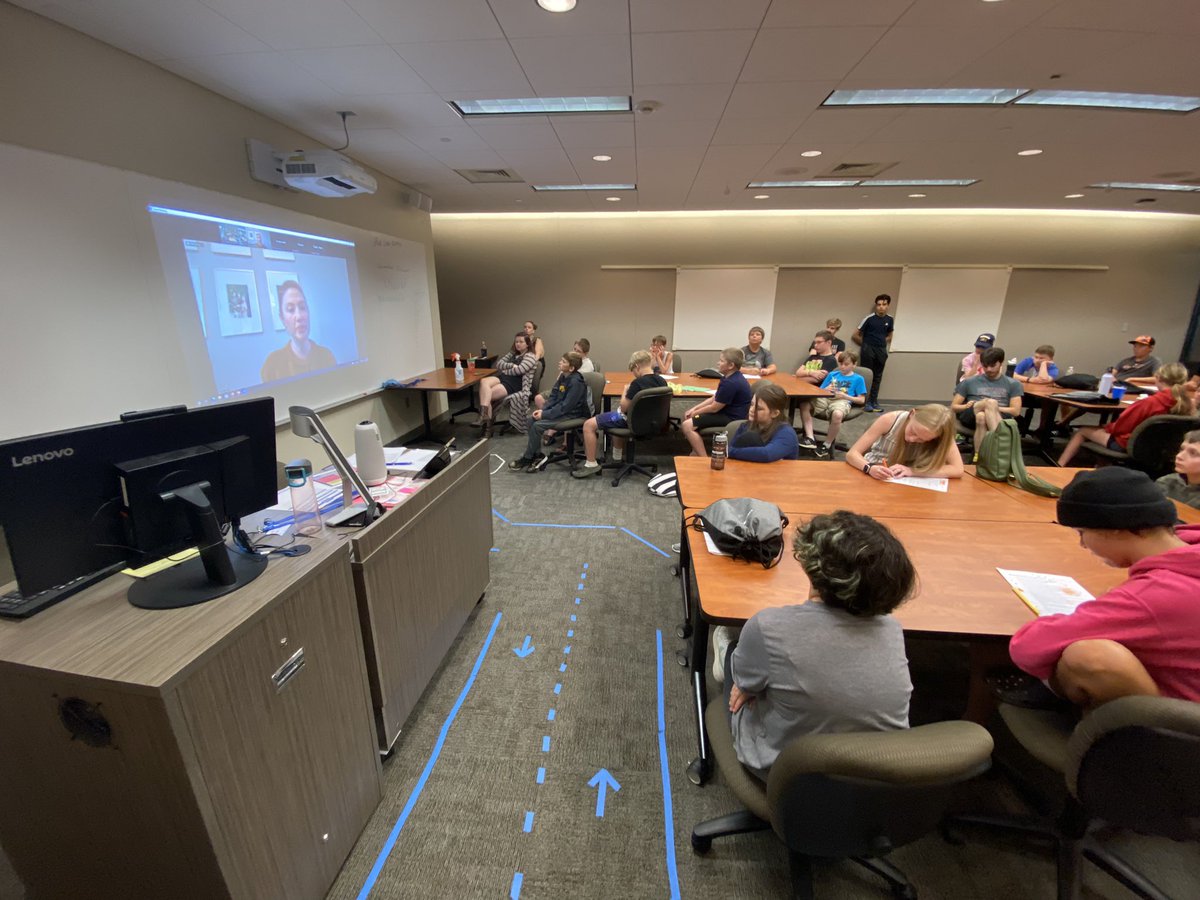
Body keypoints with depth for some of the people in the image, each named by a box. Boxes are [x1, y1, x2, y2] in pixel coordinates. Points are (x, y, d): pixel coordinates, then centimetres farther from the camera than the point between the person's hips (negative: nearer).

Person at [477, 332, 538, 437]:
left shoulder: (531, 357, 2)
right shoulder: (512, 354, 26)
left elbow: (519, 370, -14)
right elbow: (498, 364, 15)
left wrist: (505, 370, 1)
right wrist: (511, 365, -3)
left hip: (516, 383, -7)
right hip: (504, 377, 7)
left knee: (486, 394, -26)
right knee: (484, 381, -28)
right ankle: (484, 416, -38)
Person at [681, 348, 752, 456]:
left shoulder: (731, 383, -25)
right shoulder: (731, 378, 9)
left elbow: (714, 408, -19)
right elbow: (714, 398, 15)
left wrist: (695, 412, -3)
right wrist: (694, 409, 5)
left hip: (731, 418, -11)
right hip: (727, 413, 11)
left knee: (687, 426, -18)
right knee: (688, 418, 15)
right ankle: (695, 453, 17)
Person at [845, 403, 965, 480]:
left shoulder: (940, 434, -16)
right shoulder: (890, 420, -20)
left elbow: (958, 470, -23)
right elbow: (851, 453, -19)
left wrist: (911, 471, -31)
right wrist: (870, 468, -37)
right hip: (873, 477, -1)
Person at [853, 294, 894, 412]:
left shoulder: (890, 320, 5)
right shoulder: (869, 318, -9)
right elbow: (856, 335, -2)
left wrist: (883, 344, 7)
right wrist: (866, 344, 4)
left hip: (881, 350, 5)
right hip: (868, 349, -5)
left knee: (878, 377, 8)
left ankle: (874, 401, 15)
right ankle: (865, 401, 4)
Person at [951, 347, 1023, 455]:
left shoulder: (1013, 384, 19)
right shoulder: (970, 382, 21)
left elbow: (1016, 411, 6)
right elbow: (953, 408, 15)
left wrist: (990, 408, -6)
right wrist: (966, 406, -7)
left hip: (998, 418, 0)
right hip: (970, 416, 0)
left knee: (981, 417, -39)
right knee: (990, 402, -36)